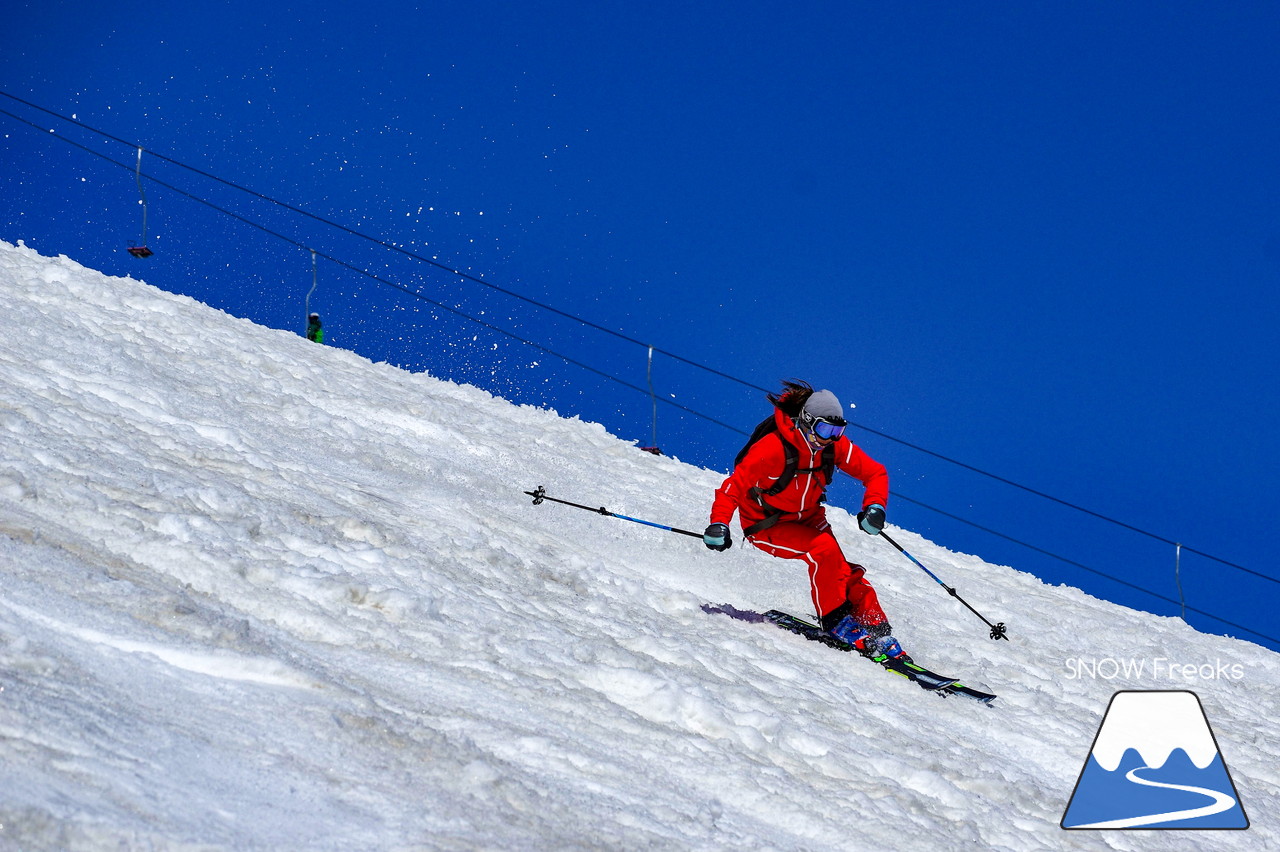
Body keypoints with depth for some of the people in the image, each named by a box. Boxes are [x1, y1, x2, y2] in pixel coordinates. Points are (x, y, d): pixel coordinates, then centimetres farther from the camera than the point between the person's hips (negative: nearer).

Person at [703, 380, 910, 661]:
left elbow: (875, 473, -4)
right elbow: (734, 485, -29)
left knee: (845, 574, -12)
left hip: (808, 519, 6)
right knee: (824, 549, -28)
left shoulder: (835, 446, -12)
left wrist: (874, 506, -23)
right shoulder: (774, 448, -29)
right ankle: (835, 619, -14)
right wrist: (719, 524, -44)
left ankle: (877, 632, -6)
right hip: (767, 526, -5)